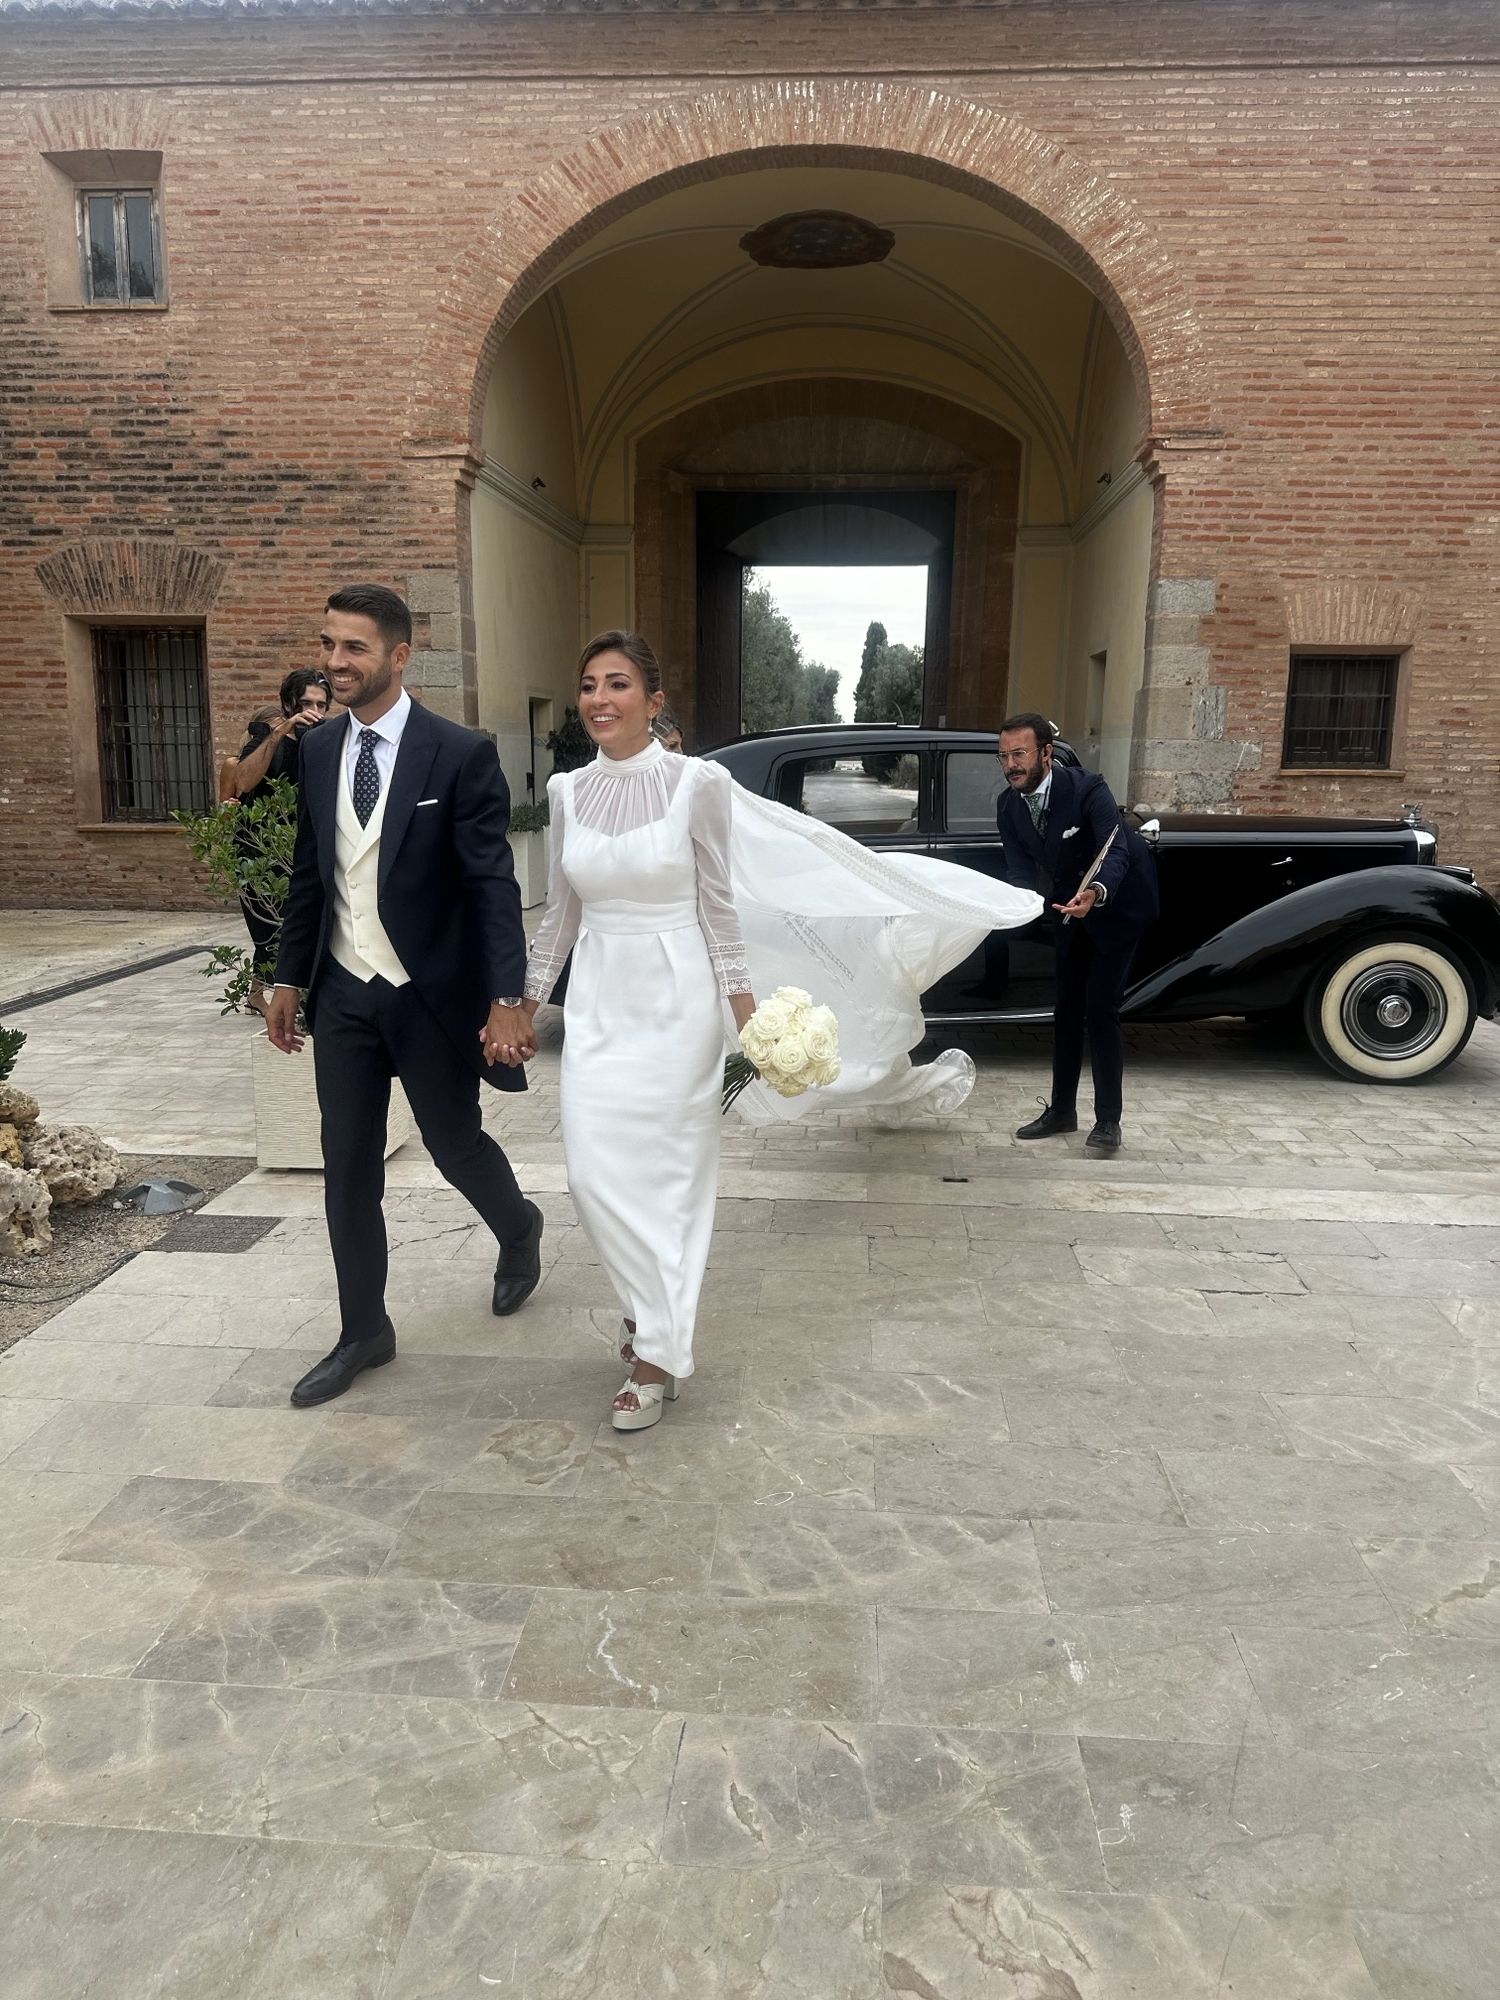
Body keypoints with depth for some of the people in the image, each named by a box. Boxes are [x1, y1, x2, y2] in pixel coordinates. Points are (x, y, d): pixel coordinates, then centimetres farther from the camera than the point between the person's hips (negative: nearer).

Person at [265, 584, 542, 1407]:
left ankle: (519, 1229, 44)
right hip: (343, 995, 5)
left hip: (430, 994, -5)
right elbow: (309, 873, 11)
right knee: (347, 1169, 9)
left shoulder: (459, 754, -13)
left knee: (453, 1141, 11)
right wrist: (289, 978, 12)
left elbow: (493, 884, -15)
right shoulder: (319, 749, 4)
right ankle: (363, 1332, 25)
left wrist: (506, 1001, -21)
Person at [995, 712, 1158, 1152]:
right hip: (1070, 909, 6)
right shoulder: (1008, 806, -9)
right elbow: (1020, 870, -9)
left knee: (1100, 1009, -11)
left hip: (1116, 905, -6)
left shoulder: (1087, 789, -28)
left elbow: (1116, 850, -39)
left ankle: (1108, 1120, -2)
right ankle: (1062, 1110, 21)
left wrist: (1096, 893, -59)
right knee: (1066, 1009, 10)